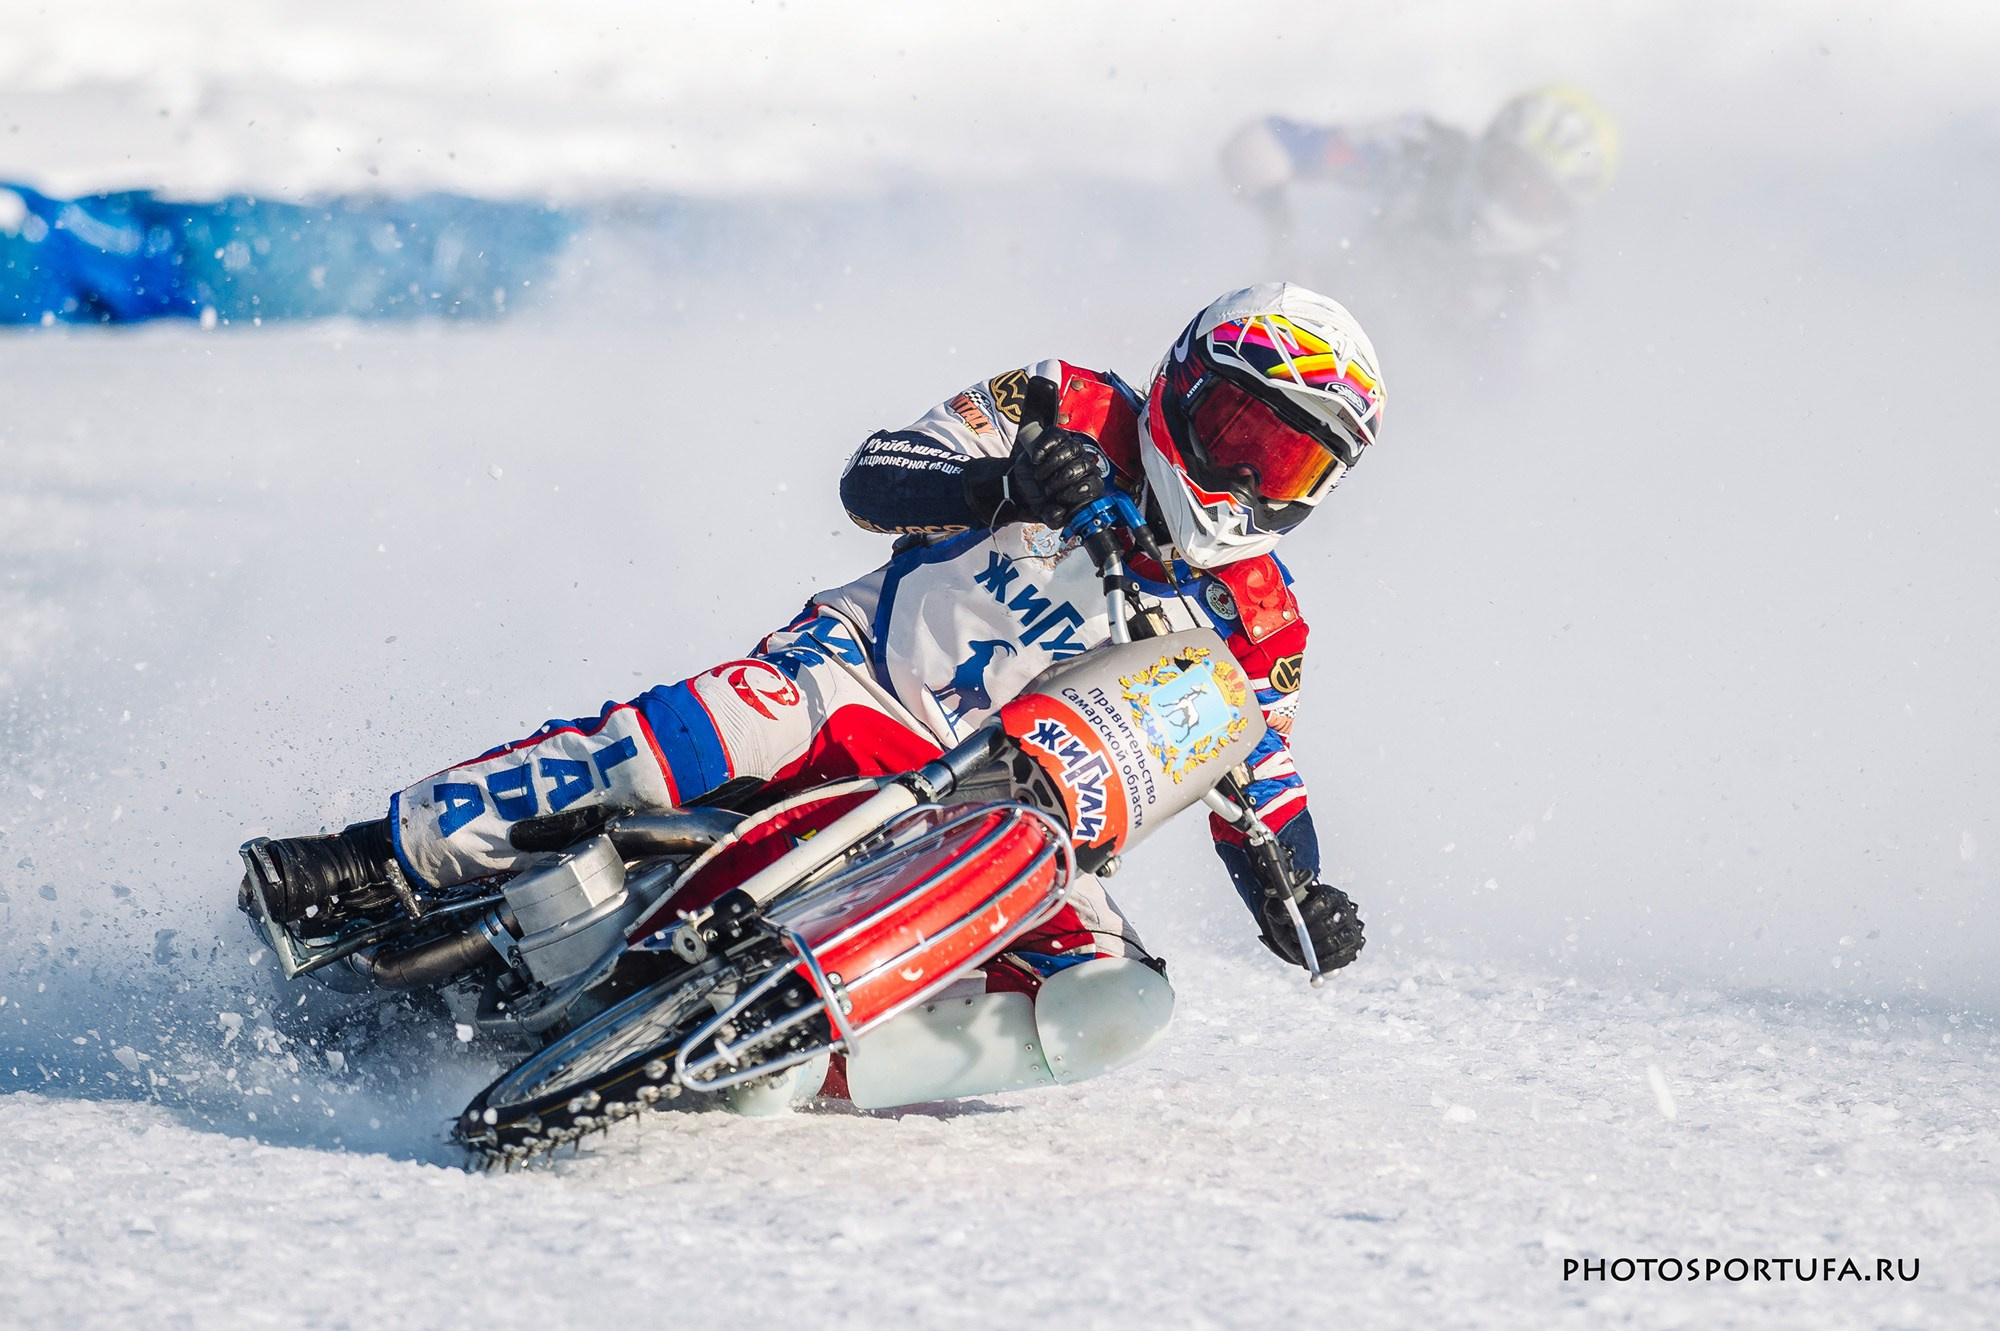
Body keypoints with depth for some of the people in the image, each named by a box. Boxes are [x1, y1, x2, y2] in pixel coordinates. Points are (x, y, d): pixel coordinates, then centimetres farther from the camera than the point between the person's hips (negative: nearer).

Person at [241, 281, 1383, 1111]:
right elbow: (873, 479, -7)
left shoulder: (1257, 625, 7)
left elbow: (1265, 796, 10)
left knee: (1120, 1002, -26)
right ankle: (388, 858, -24)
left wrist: (1303, 906, -11)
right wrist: (1002, 488, -27)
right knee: (682, 738, -34)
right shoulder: (1071, 412, 0)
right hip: (864, 680, -2)